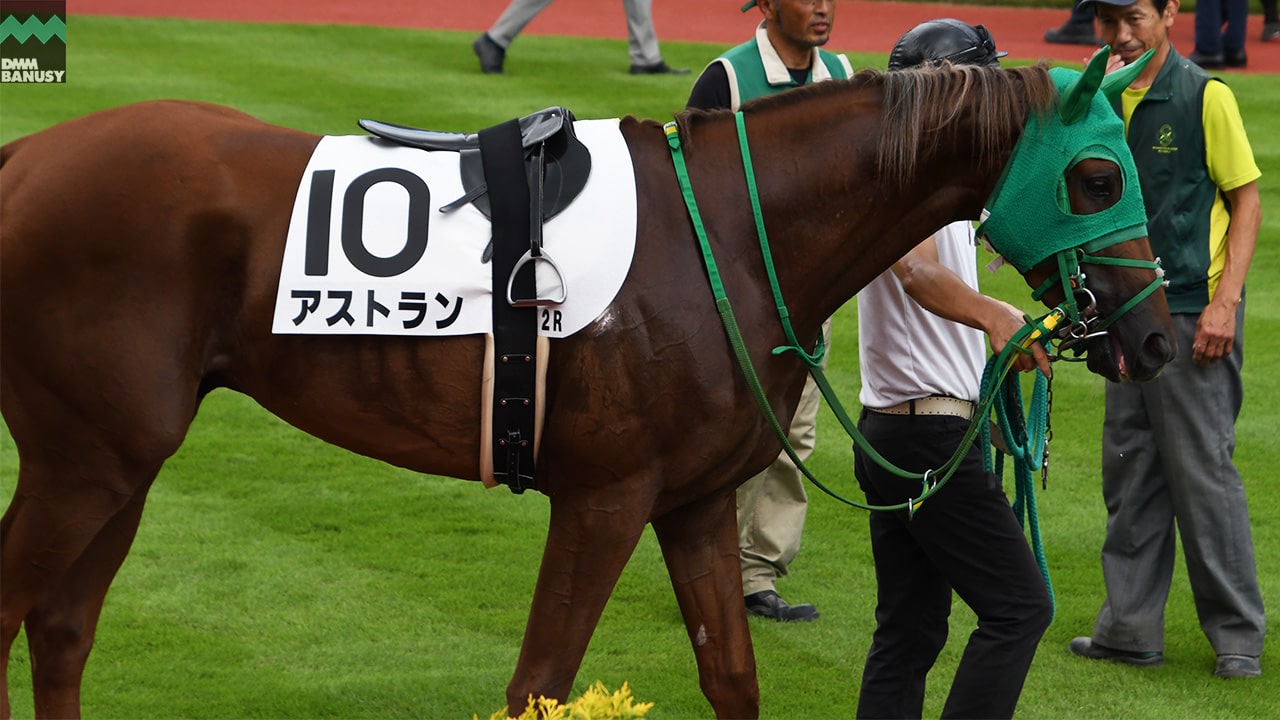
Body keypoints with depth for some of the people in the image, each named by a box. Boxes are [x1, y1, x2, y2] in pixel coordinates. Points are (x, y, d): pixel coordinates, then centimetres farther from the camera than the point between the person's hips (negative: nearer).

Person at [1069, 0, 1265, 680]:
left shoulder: (1205, 96, -9)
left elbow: (1246, 200, -8)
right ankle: (1130, 628, 18)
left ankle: (1238, 636, 6)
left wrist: (1225, 302, -16)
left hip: (1194, 315, -7)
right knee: (1129, 476, 10)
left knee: (1204, 473, -4)